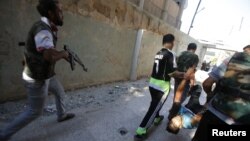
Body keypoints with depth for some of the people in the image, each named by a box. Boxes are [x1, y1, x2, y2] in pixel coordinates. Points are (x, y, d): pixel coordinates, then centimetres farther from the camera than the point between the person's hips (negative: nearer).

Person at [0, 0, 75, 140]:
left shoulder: (47, 28, 5)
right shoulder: (42, 29, -26)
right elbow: (50, 56, -39)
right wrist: (64, 53, -19)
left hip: (45, 74, 10)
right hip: (37, 79, -10)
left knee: (60, 92, 26)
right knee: (35, 111, 8)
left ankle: (62, 115, 47)